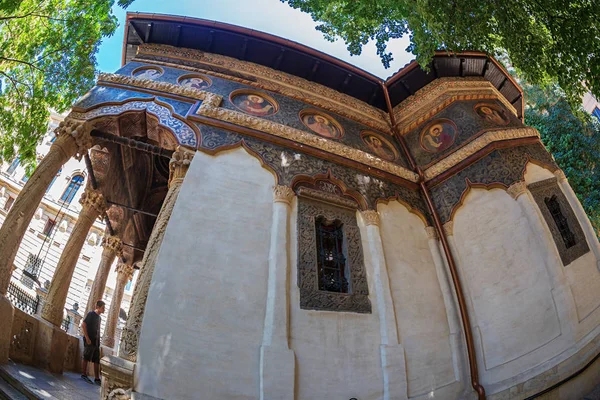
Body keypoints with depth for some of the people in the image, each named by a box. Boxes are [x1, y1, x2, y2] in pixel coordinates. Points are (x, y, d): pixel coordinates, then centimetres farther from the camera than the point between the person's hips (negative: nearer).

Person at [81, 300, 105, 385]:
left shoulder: (99, 317, 16)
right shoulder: (91, 314, -7)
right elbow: (83, 325, -14)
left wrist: (98, 340, 12)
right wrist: (87, 338, -17)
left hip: (96, 342, 8)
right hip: (89, 341, -8)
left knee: (97, 361, 6)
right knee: (86, 358, 4)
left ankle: (97, 378, 8)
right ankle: (84, 375, 17)